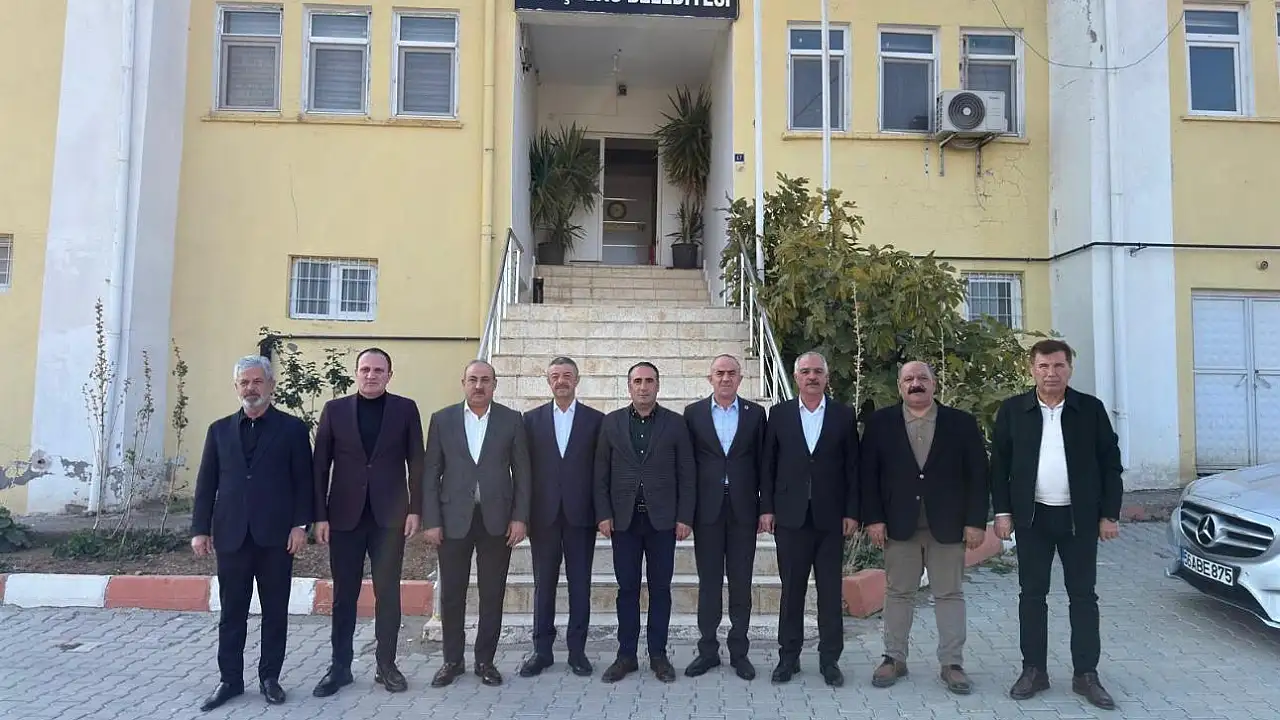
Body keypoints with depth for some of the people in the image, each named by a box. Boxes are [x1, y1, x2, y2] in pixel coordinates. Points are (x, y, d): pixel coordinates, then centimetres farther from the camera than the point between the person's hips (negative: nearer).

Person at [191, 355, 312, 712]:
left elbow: (303, 481, -1)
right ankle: (230, 679, 22)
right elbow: (206, 483, 9)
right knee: (232, 613, 10)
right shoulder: (219, 429, 10)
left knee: (275, 612, 7)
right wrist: (200, 529, 2)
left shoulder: (293, 428, 2)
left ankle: (269, 677, 20)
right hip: (231, 535, 2)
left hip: (275, 535, -2)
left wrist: (300, 525, -8)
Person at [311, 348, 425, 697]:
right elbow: (320, 466, 3)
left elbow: (416, 463, 2)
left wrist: (415, 509, -4)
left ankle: (385, 665, 18)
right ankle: (340, 667, 21)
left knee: (388, 593, 6)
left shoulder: (405, 409, 2)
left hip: (389, 516, -1)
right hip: (345, 516, 1)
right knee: (344, 594, 9)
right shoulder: (335, 409, 4)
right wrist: (320, 515, -2)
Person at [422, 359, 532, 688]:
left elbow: (521, 472, 2)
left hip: (497, 520, 0)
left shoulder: (512, 420, 2)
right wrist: (431, 521, -4)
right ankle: (452, 660, 24)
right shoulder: (442, 419, 3)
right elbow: (432, 473, 2)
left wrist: (520, 517, -4)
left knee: (493, 595, 7)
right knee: (451, 594, 8)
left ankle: (485, 660, 22)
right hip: (453, 519, 0)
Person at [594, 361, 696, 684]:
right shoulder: (611, 422, 5)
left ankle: (658, 655, 18)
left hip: (662, 519, -1)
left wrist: (684, 518, -5)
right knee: (627, 588, 7)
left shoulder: (675, 423, 2)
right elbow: (601, 473, 4)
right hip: (623, 519, 1)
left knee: (660, 588, 7)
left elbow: (686, 474, 1)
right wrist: (603, 514, -3)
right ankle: (626, 655, 17)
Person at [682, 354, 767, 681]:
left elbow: (762, 462, 5)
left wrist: (765, 507, 1)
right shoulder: (693, 413, 4)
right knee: (708, 582, 8)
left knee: (741, 583, 8)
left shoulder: (755, 413, 5)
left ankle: (739, 651, 19)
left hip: (743, 509, 0)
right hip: (707, 509, 0)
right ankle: (708, 650, 19)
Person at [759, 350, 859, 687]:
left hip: (830, 517, 0)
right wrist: (767, 508, 0)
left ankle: (830, 659, 19)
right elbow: (768, 465, 4)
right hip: (791, 516, 0)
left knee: (830, 591, 7)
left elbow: (852, 467, 3)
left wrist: (852, 513, -2)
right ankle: (789, 655, 20)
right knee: (791, 589, 8)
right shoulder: (779, 414, 4)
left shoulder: (844, 415, 3)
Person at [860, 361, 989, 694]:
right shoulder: (879, 422, 1)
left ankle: (952, 663, 19)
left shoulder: (962, 423, 2)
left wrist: (976, 521, -5)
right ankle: (894, 658, 21)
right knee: (898, 592, 9)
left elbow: (977, 475, 1)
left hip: (947, 525, 0)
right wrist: (873, 518, -6)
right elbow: (868, 474, 0)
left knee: (949, 594, 8)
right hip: (898, 525, 0)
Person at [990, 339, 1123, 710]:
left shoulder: (1091, 408, -1)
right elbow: (999, 464, 2)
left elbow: (1110, 464, 2)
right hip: (1032, 517, 0)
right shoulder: (1012, 410, -1)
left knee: (1083, 595, 7)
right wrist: (1002, 512, -3)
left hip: (1080, 517, 0)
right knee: (1032, 595, 7)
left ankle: (1086, 674, 18)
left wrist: (1109, 514, -2)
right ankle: (1034, 670, 17)